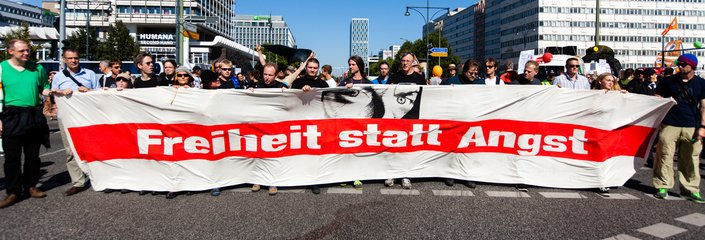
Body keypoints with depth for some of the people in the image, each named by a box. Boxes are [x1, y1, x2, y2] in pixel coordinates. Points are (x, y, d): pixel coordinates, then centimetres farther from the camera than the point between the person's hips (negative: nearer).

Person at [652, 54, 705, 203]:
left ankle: (690, 189, 13)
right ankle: (663, 186, 7)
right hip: (669, 125, -1)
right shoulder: (669, 81, 7)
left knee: (691, 159, 4)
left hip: (691, 128, 1)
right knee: (665, 156, -2)